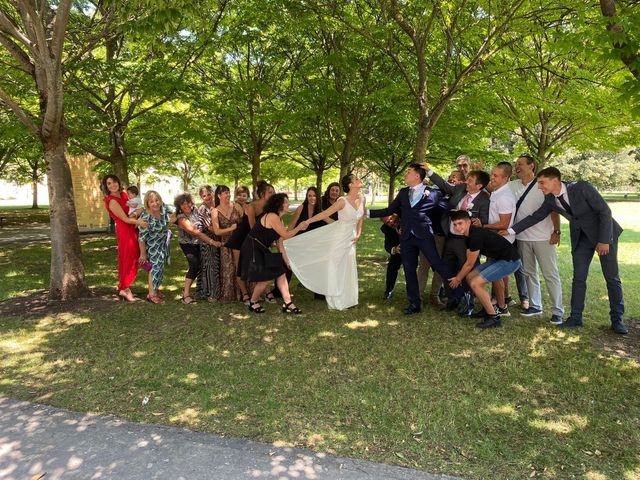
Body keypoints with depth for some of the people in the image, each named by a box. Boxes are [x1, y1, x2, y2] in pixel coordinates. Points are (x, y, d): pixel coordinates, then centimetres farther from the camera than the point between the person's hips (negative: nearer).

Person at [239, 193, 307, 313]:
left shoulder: (279, 219, 10)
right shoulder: (272, 217, -20)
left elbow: (280, 242, 11)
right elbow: (286, 235, -19)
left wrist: (287, 261, 9)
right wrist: (299, 227, -4)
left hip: (262, 251, 10)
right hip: (251, 250, -10)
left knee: (281, 271, 4)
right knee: (265, 278, -9)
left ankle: (287, 304, 7)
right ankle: (252, 303, 15)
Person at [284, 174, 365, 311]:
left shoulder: (362, 198, -3)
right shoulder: (342, 201, -23)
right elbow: (324, 214, -19)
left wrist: (358, 234, 3)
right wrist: (307, 221, -21)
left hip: (350, 238, 6)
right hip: (338, 236, -6)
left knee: (347, 269, 13)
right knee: (335, 267, 6)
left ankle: (346, 299, 28)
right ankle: (336, 301, 21)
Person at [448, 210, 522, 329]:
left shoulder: (476, 235, -24)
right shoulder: (469, 234, 5)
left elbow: (470, 264, -14)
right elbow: (468, 261, 13)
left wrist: (458, 279, -1)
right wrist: (459, 276, 12)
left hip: (510, 260, -10)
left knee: (475, 283, -16)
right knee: (470, 277, 9)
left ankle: (494, 317, -4)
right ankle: (490, 308, 21)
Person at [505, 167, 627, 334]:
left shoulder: (582, 187, -24)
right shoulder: (550, 200, -9)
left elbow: (605, 211, -21)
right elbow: (535, 217, 1)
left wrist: (604, 240, -21)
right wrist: (511, 230, -4)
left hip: (604, 234, -4)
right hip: (580, 238, 4)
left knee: (612, 278, 4)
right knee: (578, 278, 4)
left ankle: (617, 319, 17)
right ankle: (576, 317, 13)